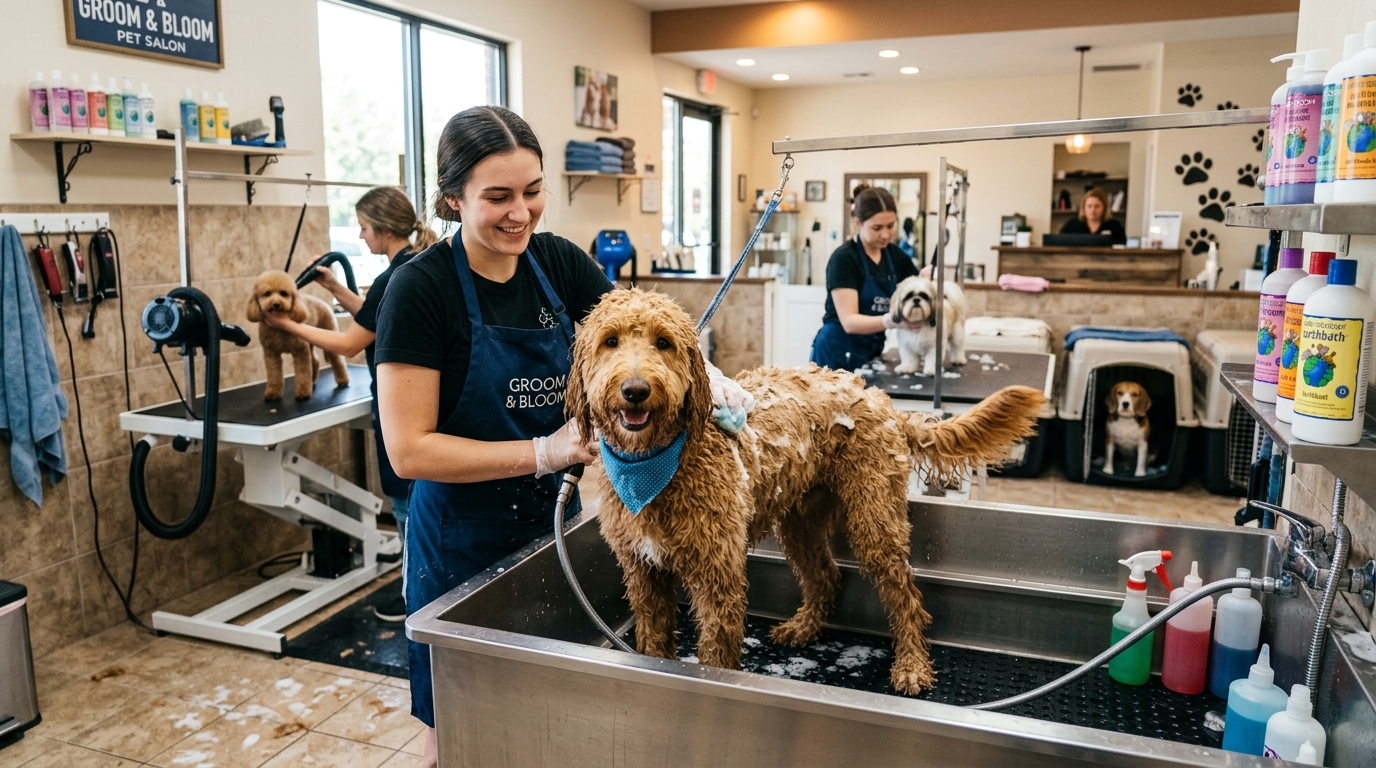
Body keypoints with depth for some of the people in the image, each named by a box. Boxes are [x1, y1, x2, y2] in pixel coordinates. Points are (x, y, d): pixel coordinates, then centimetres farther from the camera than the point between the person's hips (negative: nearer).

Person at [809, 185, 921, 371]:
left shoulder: (895, 255, 3)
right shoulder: (843, 258, -16)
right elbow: (849, 321, -23)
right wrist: (892, 320, -38)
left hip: (873, 353, 6)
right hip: (839, 355, -6)